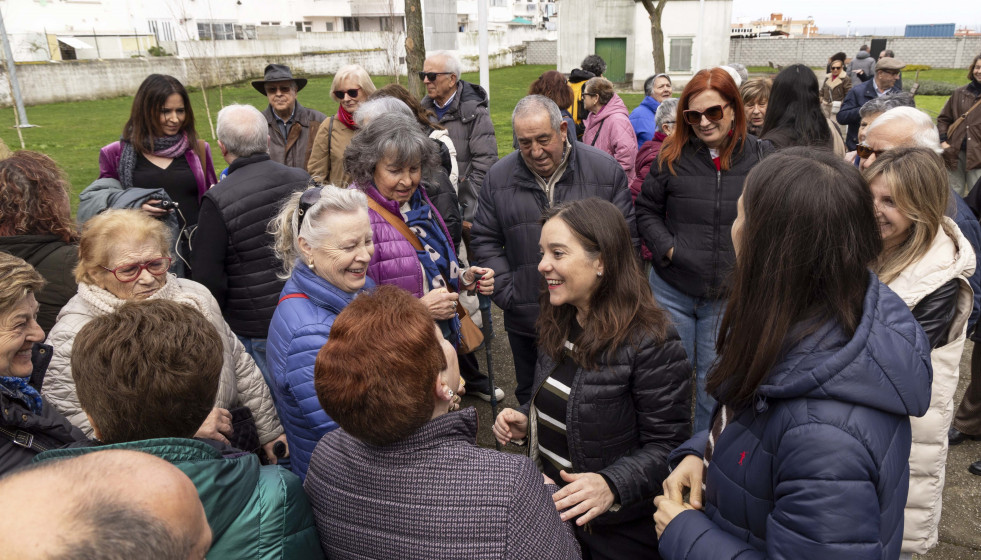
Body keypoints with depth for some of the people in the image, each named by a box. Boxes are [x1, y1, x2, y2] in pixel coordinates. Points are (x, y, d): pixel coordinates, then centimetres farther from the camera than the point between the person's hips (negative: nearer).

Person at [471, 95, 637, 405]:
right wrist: (507, 294, -3)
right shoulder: (499, 176, 2)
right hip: (526, 319, 2)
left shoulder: (606, 170, -4)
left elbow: (628, 238, 0)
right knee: (531, 400, 19)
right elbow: (485, 242, 7)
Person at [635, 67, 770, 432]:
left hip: (728, 294, 0)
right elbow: (646, 210, 4)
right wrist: (667, 248, -10)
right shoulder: (672, 155, -3)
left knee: (712, 379, 15)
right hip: (673, 291, 0)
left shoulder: (760, 156, -2)